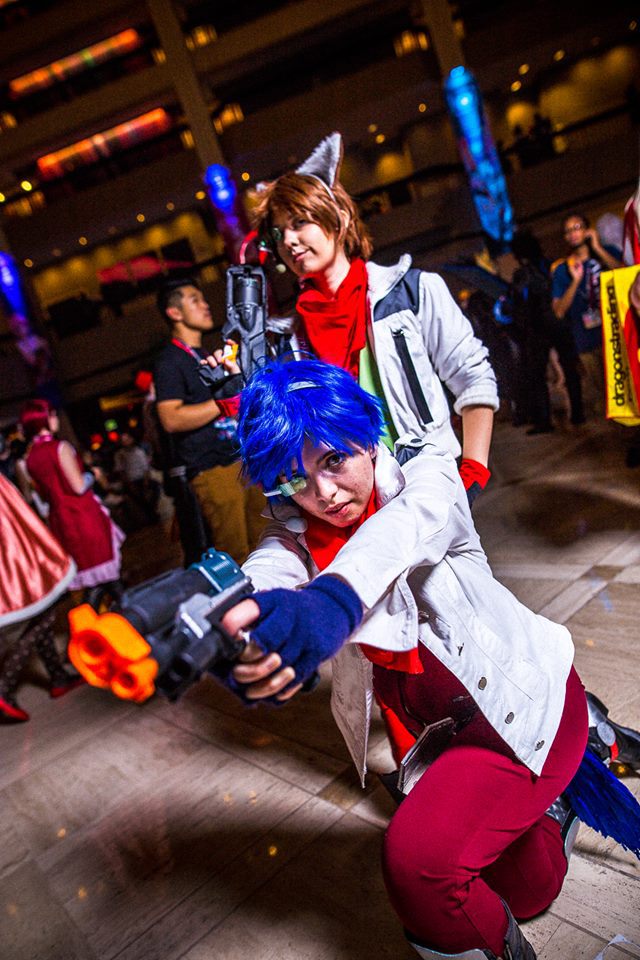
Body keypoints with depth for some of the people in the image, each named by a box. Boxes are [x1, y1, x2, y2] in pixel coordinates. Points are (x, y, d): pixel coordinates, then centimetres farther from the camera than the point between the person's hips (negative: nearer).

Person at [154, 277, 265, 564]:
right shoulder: (169, 361, -5)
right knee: (235, 557, -7)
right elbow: (171, 419, -19)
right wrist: (225, 399, -20)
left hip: (244, 460, 8)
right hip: (213, 470, -8)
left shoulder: (207, 356, 22)